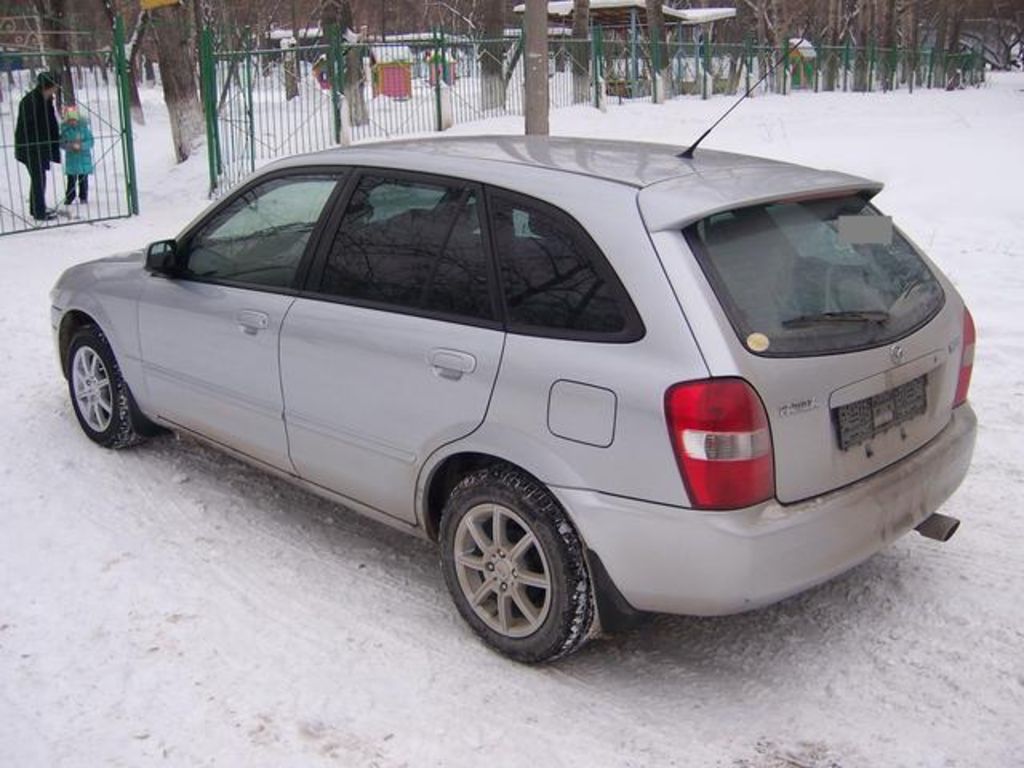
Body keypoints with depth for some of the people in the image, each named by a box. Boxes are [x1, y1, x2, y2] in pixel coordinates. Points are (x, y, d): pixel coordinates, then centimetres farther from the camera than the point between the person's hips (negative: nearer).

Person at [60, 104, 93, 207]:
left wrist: (81, 145, -22)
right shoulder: (64, 127, -2)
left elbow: (90, 141, -7)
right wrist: (69, 146, -19)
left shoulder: (84, 125, -8)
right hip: (71, 157, 1)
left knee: (83, 179, 5)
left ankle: (83, 197, 17)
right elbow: (62, 142, 1)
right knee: (71, 179, 2)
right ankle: (69, 198, 13)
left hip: (84, 157, -1)